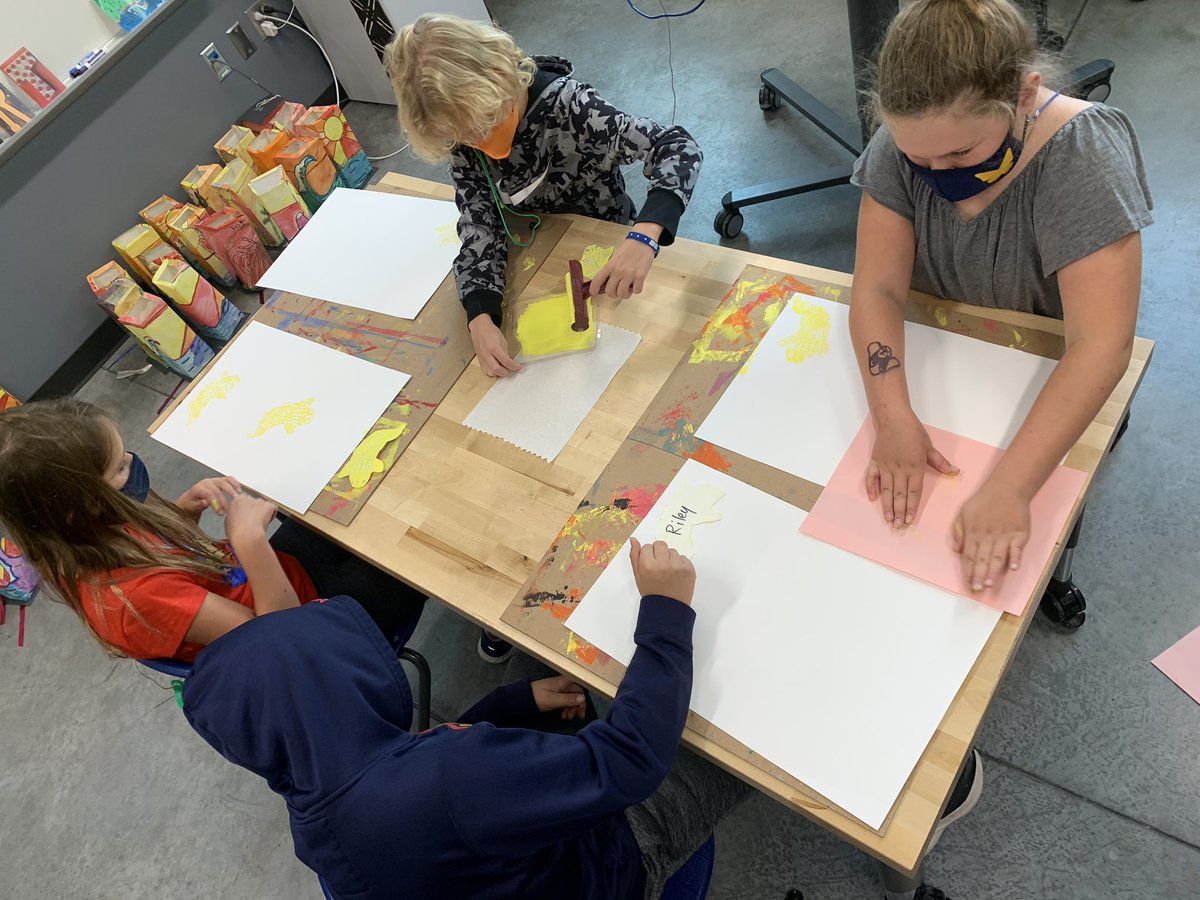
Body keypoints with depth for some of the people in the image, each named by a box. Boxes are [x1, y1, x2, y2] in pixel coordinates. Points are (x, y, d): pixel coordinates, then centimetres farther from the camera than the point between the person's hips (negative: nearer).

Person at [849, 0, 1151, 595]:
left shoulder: (1084, 156, -29)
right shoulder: (905, 142, -19)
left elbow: (1100, 345, -36)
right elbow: (878, 288, -21)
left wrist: (1009, 488, -46)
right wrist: (892, 417, -37)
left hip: (1046, 374, -3)